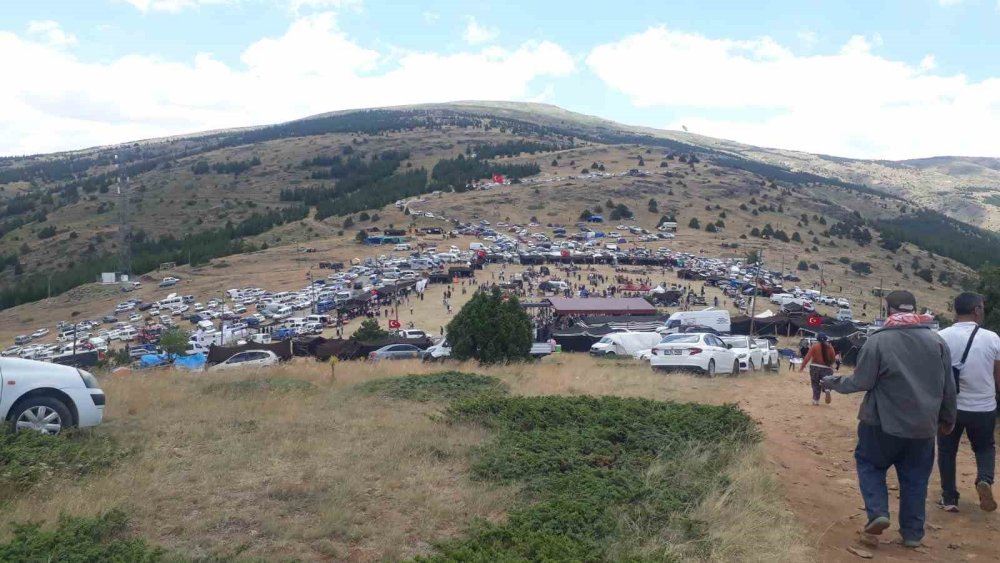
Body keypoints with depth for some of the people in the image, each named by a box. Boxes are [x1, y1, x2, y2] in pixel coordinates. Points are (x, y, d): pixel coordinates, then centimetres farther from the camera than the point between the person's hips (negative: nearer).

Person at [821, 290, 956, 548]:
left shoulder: (878, 340, -12)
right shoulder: (937, 341, 2)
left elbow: (861, 382, -11)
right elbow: (948, 387, 7)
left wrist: (832, 382, 6)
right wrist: (947, 419, 20)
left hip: (885, 422, -3)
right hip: (923, 425, 4)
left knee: (869, 463, 18)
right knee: (915, 478, 15)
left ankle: (878, 512, 2)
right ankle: (912, 533, 19)